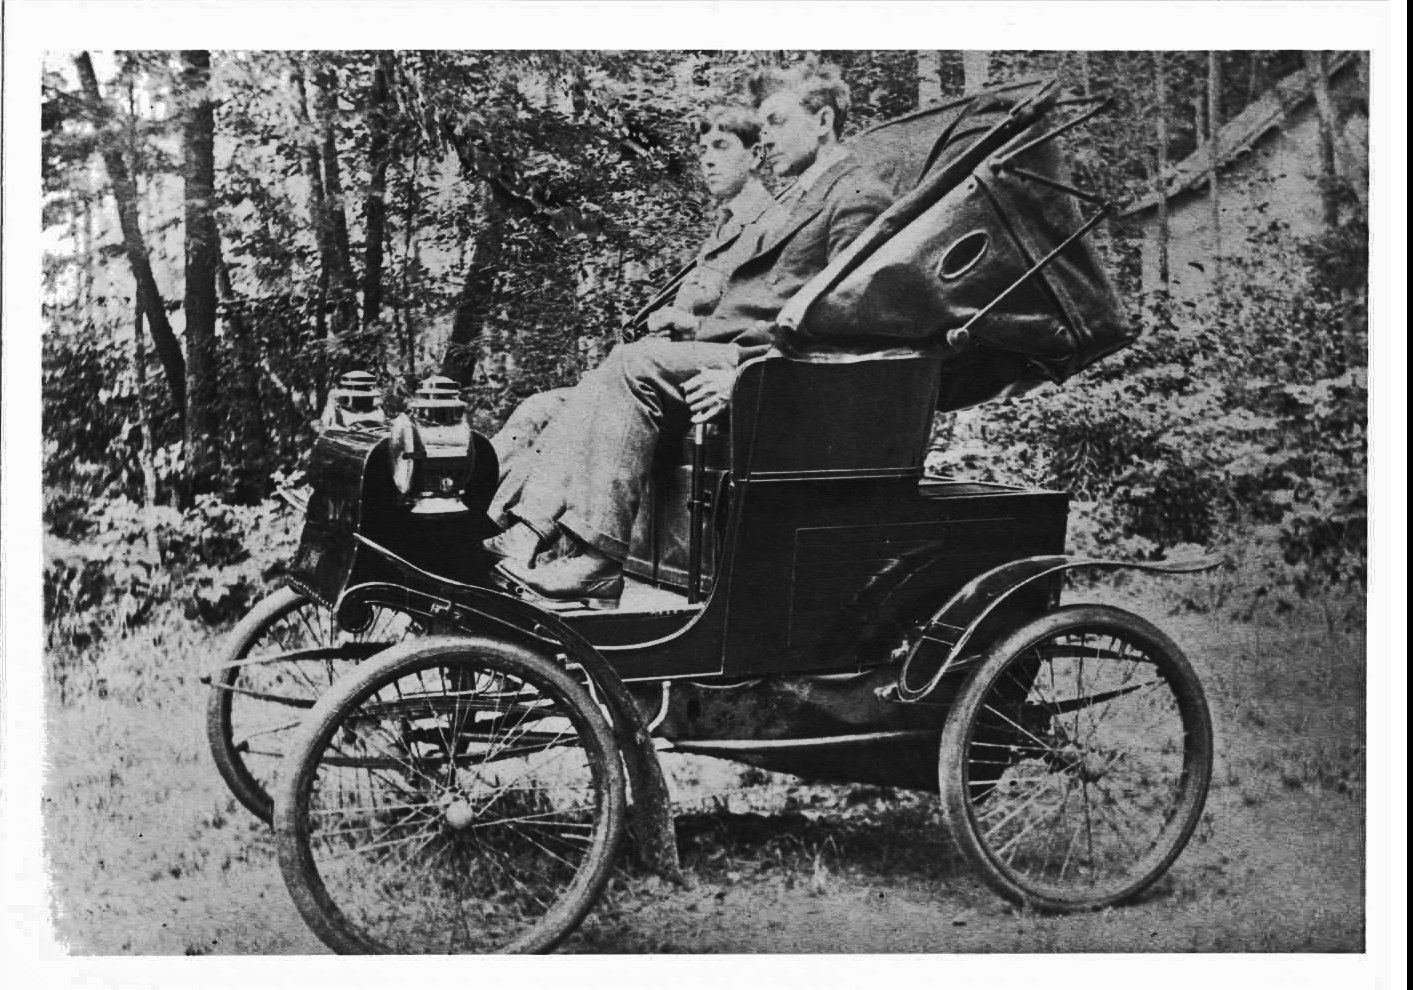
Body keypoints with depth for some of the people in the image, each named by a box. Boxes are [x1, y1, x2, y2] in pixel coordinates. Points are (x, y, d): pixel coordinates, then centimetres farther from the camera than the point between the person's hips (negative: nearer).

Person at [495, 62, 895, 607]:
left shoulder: (859, 197, -3)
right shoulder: (790, 200, 29)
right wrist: (699, 324, 9)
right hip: (732, 350, 9)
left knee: (633, 368, -26)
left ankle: (597, 562, -30)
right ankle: (529, 531, -23)